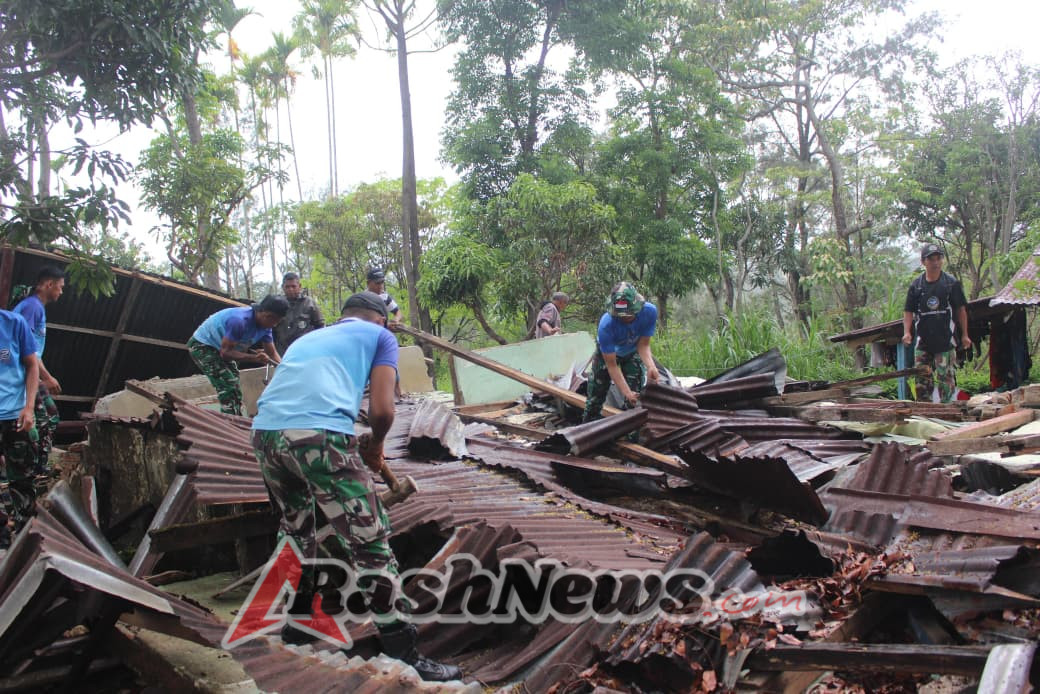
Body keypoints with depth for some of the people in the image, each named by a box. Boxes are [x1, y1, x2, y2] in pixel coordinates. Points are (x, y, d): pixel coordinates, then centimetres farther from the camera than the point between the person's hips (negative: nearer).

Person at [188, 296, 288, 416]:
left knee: (235, 390, 12)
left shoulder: (265, 325, -9)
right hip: (202, 345, -9)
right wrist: (255, 357, -39)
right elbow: (225, 352, -32)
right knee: (228, 388, -19)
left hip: (220, 348, 9)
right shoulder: (240, 320, -35)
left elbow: (272, 353, -2)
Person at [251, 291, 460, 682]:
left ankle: (297, 620, 44)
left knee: (296, 531, 28)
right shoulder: (380, 335, 20)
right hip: (318, 434, -6)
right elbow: (382, 409, 7)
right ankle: (403, 659, 7)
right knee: (370, 544, 2)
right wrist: (376, 444, 27)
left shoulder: (308, 337, 36)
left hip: (265, 432, 6)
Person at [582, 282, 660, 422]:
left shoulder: (649, 311, -35)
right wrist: (627, 392, -44)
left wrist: (651, 366, -44)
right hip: (607, 353, -2)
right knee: (596, 396, 1)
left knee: (634, 398, -9)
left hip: (632, 352, 2)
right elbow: (611, 365, -35)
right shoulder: (606, 325, -41)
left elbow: (643, 345, -24)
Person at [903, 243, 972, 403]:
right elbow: (908, 311, 7)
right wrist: (907, 332, -8)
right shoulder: (916, 285, 6)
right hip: (923, 341, 2)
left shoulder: (951, 283, 2)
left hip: (945, 341, -2)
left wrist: (964, 334, 3)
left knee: (945, 378, -4)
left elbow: (961, 309, 6)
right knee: (922, 380, 4)